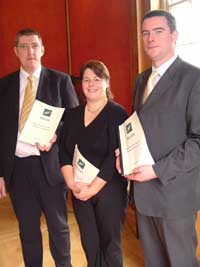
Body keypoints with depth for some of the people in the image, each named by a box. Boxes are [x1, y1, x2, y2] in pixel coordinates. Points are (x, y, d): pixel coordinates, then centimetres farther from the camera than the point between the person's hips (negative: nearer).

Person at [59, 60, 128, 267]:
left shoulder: (117, 114, -7)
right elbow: (64, 151, 3)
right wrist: (72, 183, -10)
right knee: (89, 243, 14)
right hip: (79, 191, 4)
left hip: (108, 189, -4)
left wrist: (93, 188, -15)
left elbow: (115, 156, -14)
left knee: (109, 244, 9)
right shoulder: (72, 115, 8)